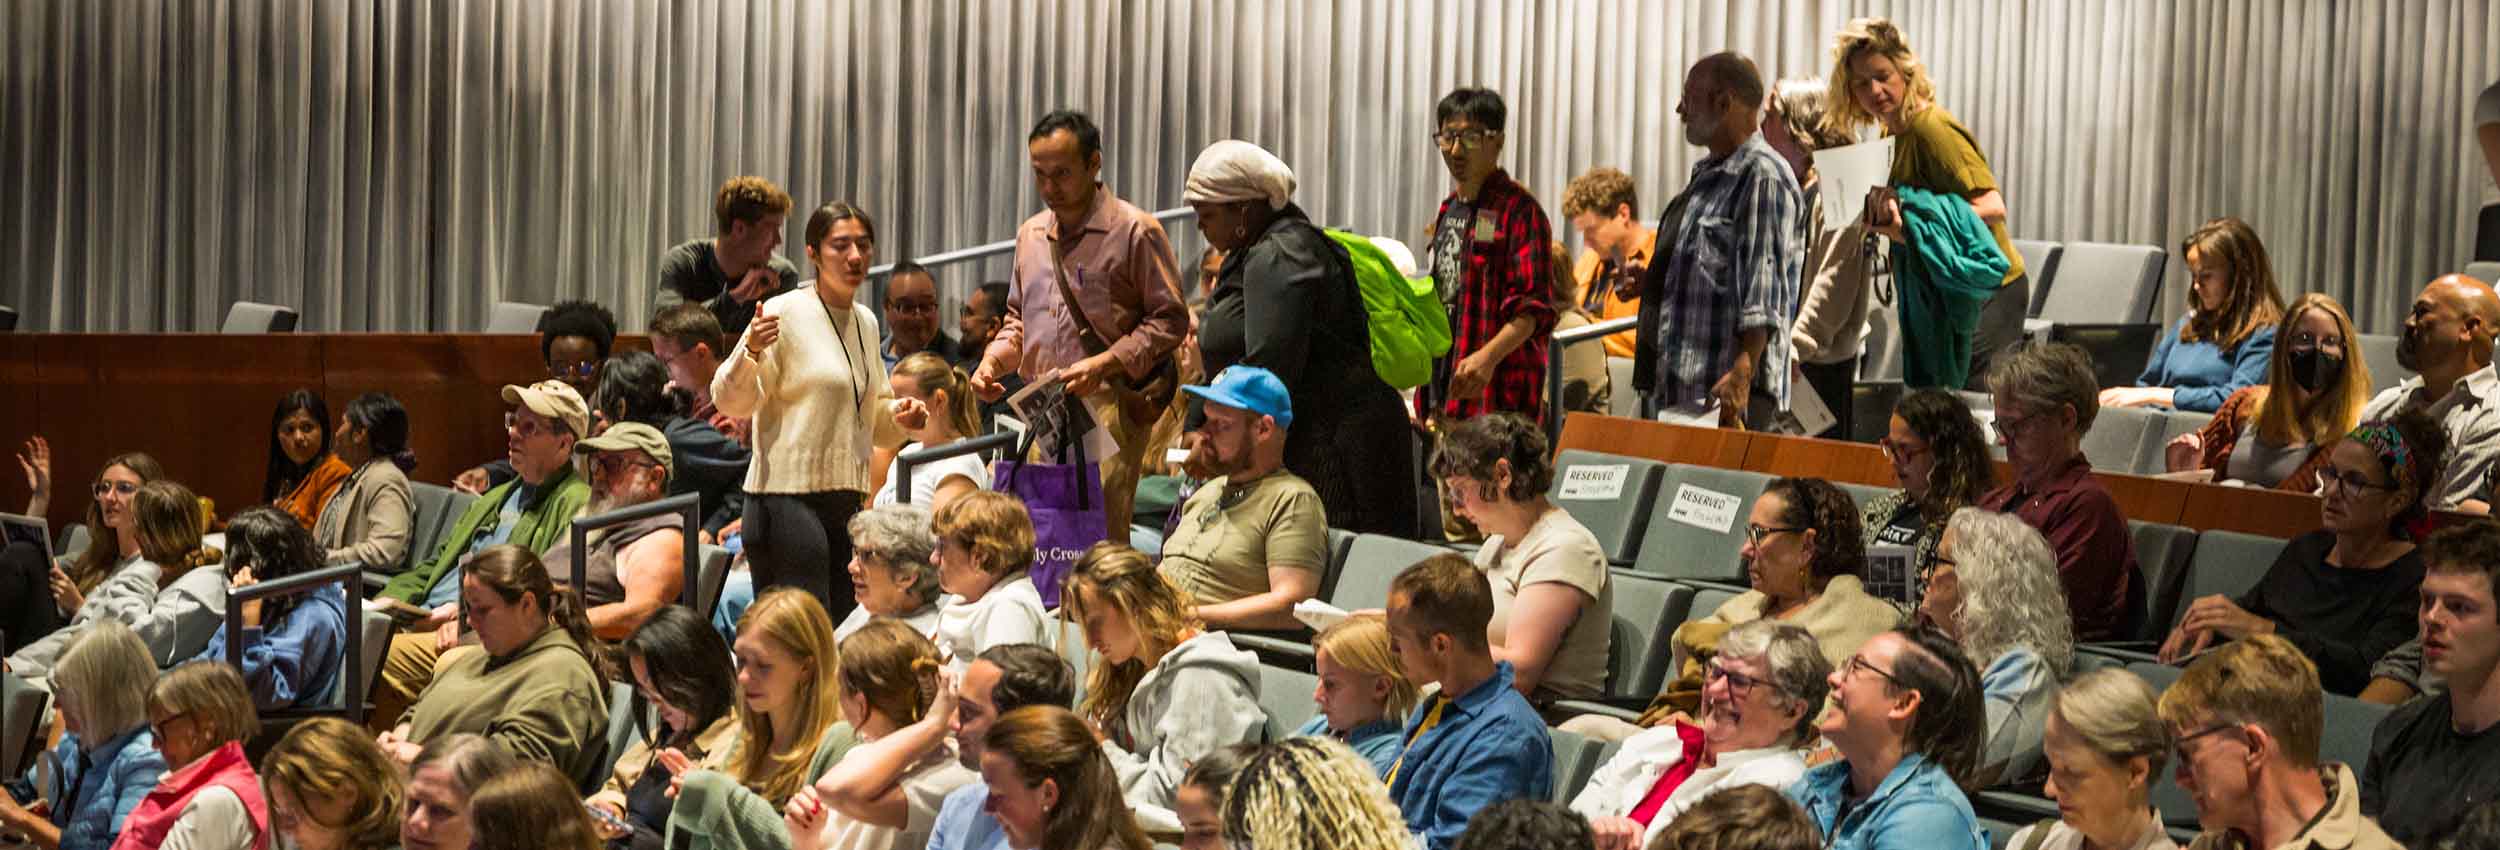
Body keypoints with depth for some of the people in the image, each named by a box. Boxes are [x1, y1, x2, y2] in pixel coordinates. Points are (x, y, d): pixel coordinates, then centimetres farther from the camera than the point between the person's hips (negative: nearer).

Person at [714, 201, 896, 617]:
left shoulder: (866, 321, 15)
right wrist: (751, 351, -31)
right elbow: (732, 402, -14)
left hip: (847, 500, 8)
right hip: (788, 495, -8)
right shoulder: (784, 313, -8)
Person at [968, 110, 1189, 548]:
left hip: (1107, 408, -6)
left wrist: (1104, 364, -16)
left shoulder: (1135, 230, -3)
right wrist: (994, 359, 9)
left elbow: (1170, 319, -5)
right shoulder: (1031, 235, 18)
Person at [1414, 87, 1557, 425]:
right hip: (1440, 390, 8)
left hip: (1496, 394, -8)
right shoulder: (1446, 211, 19)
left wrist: (1488, 356, -30)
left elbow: (1534, 308, -15)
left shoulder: (1519, 210, -7)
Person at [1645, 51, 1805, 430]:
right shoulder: (1709, 174, 20)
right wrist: (1650, 281, 13)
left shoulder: (1763, 176, -12)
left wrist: (1742, 373, -26)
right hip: (1683, 385, 10)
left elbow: (1763, 291, -19)